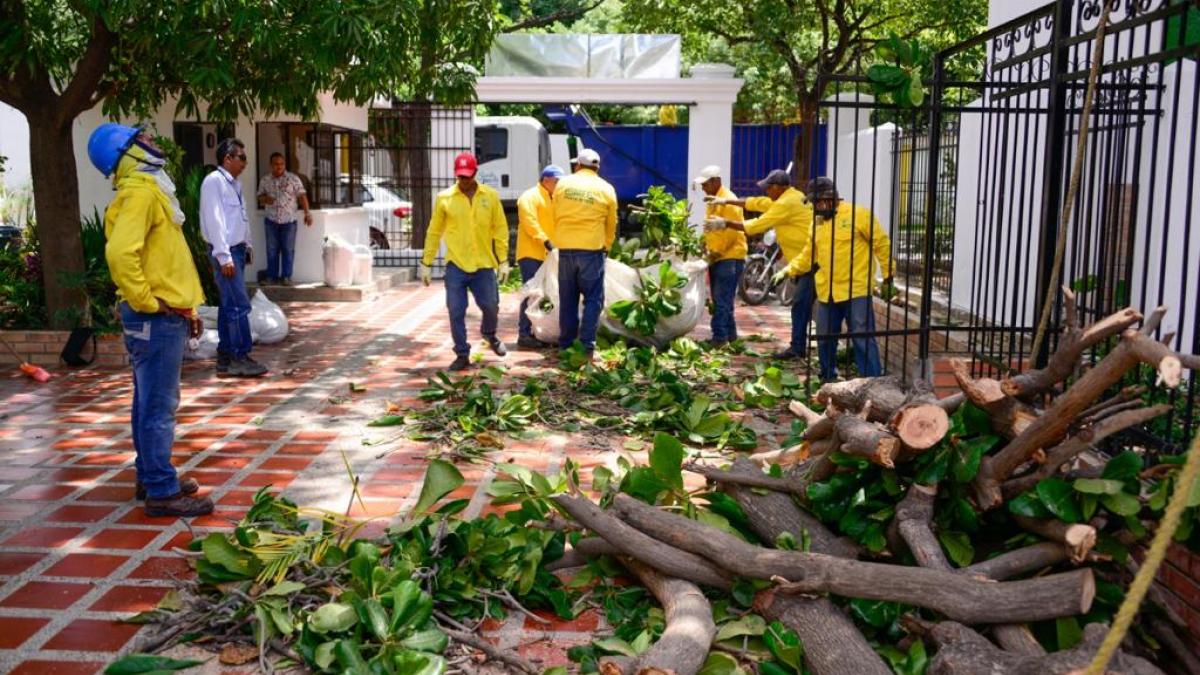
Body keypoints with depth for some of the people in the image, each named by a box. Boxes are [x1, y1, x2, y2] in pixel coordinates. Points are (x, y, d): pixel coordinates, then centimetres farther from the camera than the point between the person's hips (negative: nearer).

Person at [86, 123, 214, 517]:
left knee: (152, 402, 17)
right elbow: (120, 252, -29)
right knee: (158, 406, -5)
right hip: (156, 318, -10)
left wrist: (184, 306, 19)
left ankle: (151, 477, 27)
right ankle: (161, 491, 0)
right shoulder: (140, 191, -14)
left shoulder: (149, 188, 17)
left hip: (165, 314, 10)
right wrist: (147, 302, -20)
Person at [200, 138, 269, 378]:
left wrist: (246, 246, 17)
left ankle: (225, 358, 16)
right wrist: (224, 256, -22)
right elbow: (215, 220, -19)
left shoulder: (234, 183, 15)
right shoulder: (214, 181, -14)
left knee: (229, 304, 11)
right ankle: (240, 357, -3)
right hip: (225, 252, -9)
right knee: (240, 305, -9)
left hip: (236, 250, 9)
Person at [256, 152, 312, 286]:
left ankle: (286, 276, 9)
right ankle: (272, 276, 12)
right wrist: (264, 199, -10)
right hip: (271, 221, 2)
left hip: (289, 221, -2)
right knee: (272, 250, 5)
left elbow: (302, 196, -5)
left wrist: (307, 213, -14)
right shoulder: (265, 180, 6)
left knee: (288, 250, 2)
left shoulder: (293, 178, -3)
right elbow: (260, 197, 14)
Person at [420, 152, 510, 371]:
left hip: (484, 265, 1)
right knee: (456, 312, -1)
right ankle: (462, 355, 12)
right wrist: (426, 263, 4)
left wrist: (503, 260, 2)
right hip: (456, 265, -1)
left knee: (491, 306, 5)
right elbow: (434, 232, 4)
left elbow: (501, 228, 6)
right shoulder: (444, 198, -1)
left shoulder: (490, 196, 2)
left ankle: (489, 334, 38)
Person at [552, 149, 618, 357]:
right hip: (592, 250, -2)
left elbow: (555, 216, 9)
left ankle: (566, 344, 15)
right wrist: (606, 248, 25)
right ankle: (587, 345, -2)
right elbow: (611, 225, 9)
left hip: (566, 248, 2)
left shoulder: (563, 184, 4)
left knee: (567, 300, 11)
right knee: (593, 299, 4)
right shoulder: (606, 189, 1)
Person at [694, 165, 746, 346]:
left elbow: (731, 231, -18)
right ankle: (730, 336, 21)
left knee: (722, 300, -11)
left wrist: (716, 252, -15)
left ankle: (719, 338, -10)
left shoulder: (728, 200, -13)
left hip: (730, 257, -9)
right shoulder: (712, 200, 16)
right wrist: (705, 245, 8)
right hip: (717, 257, 9)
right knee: (721, 300, 13)